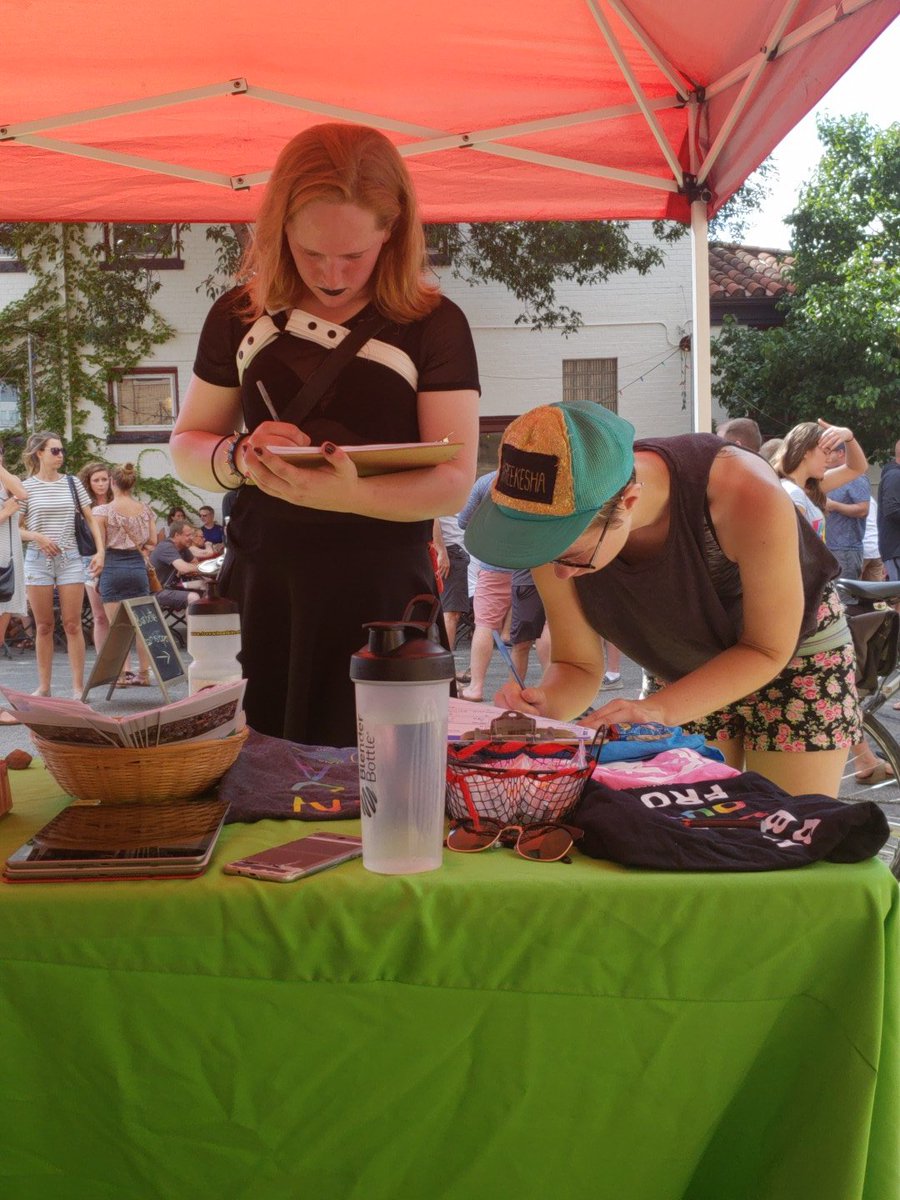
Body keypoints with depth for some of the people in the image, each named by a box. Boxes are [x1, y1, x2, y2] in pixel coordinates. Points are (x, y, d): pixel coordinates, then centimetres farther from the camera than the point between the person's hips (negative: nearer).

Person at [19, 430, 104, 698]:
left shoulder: (72, 483, 7)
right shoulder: (26, 487, 2)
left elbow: (91, 519, 10)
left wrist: (100, 551, -1)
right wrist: (37, 537, -14)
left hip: (70, 558, 1)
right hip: (38, 559, -1)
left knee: (72, 624, -2)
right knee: (44, 626, 5)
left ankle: (78, 686, 1)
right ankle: (43, 686, 13)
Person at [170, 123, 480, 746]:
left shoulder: (433, 324, 0)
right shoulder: (240, 316, 8)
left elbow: (454, 483, -7)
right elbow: (187, 445, 14)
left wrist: (350, 496, -27)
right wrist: (239, 456, -9)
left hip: (382, 599, -2)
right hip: (261, 594, 2)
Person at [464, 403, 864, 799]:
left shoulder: (747, 496, -39)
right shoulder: (558, 531, -27)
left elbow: (767, 650, -24)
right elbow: (578, 665, -14)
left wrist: (658, 710, -37)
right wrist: (543, 703, -37)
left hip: (794, 657, -3)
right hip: (684, 672, 3)